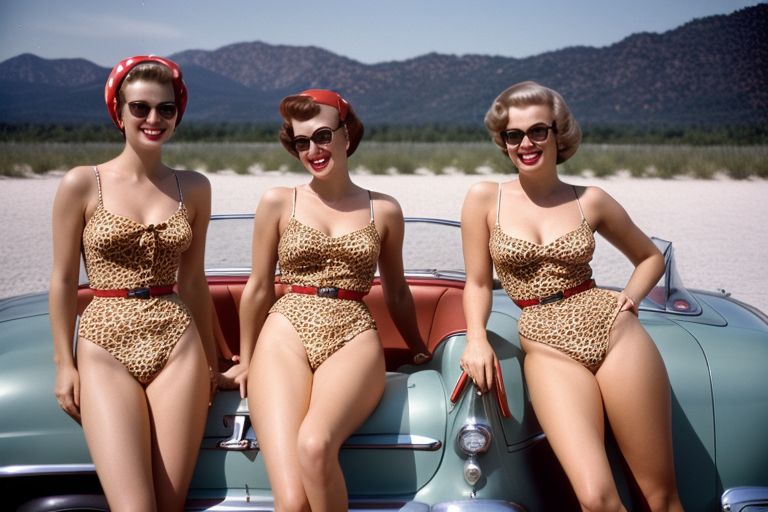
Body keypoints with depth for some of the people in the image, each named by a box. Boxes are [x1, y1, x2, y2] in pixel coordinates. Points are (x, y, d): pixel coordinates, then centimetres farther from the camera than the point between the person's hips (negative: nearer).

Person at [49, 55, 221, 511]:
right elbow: (64, 280, 3)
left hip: (177, 345, 2)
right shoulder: (82, 184, 0)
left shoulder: (194, 188, 7)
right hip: (106, 348, -2)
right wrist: (64, 363, 0)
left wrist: (210, 357, 14)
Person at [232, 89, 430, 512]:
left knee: (315, 445, -32)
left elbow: (396, 293, 24)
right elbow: (258, 288, 15)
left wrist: (420, 350, 33)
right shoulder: (278, 202, 8)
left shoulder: (384, 210, 11)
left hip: (353, 339, 0)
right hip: (285, 337, 0)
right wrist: (246, 362, 20)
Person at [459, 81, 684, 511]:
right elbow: (478, 283, 7)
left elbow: (651, 257, 20)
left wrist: (631, 297, 2)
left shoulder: (591, 201, 6)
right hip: (549, 350, -1)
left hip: (615, 333, 2)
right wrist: (477, 338, -10)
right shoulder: (485, 199, 3)